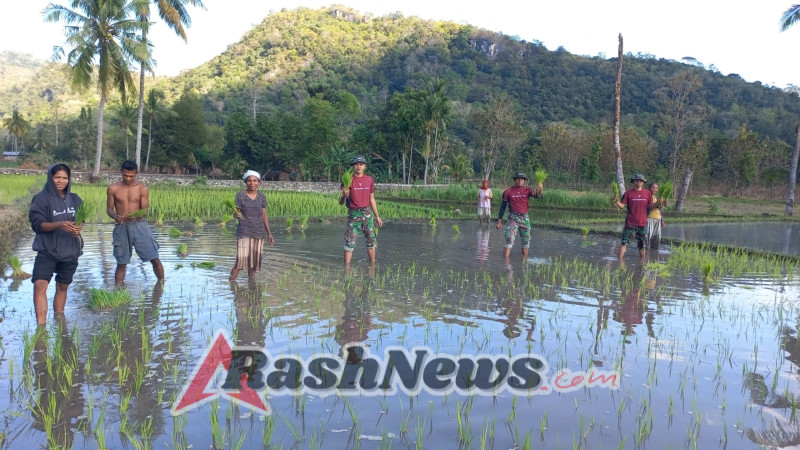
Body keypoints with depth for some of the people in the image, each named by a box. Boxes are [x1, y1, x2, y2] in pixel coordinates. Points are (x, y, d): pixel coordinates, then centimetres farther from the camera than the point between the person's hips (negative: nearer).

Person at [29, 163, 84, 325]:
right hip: (47, 251, -4)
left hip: (70, 251, 4)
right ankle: (41, 325, -18)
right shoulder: (41, 198, -7)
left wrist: (79, 226, -14)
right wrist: (59, 224, -27)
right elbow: (37, 224, -12)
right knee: (40, 284, -18)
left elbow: (81, 219, 10)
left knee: (63, 286, 15)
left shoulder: (75, 199, 5)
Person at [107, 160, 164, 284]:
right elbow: (109, 208, 4)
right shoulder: (113, 189, 2)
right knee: (121, 263, 8)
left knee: (155, 258, -5)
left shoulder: (142, 189, 0)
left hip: (139, 225, -1)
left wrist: (134, 216, -26)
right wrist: (115, 216, -19)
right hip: (121, 227, 1)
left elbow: (144, 210, -4)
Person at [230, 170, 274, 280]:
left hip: (258, 233, 4)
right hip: (244, 232, -4)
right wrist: (237, 215, -28)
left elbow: (264, 216, 11)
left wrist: (269, 233, 10)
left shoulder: (262, 196, 5)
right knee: (241, 259, -13)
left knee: (255, 260, 7)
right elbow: (236, 212, -3)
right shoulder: (240, 195, -4)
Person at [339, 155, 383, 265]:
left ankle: (372, 265, 19)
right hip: (353, 214, -4)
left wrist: (377, 216, 15)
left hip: (367, 212, 4)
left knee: (371, 240, 8)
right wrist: (344, 196, -28)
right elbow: (341, 202, -5)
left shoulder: (369, 180, 7)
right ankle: (347, 266, 1)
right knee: (350, 241, -5)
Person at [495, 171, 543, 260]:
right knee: (509, 241, -13)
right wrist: (499, 221, -2)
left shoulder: (527, 190, 1)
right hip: (513, 218, -3)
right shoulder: (508, 191, -3)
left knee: (526, 241, 11)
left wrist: (540, 190, -37)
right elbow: (503, 206, 1)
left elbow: (538, 196, -14)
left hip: (525, 218, 3)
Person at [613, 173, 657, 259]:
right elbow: (622, 205, -5)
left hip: (643, 223, 3)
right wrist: (617, 202, -24)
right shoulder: (628, 193, -2)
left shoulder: (647, 193, 5)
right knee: (625, 242, -8)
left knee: (642, 244, 12)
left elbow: (650, 206, 7)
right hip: (630, 223, -3)